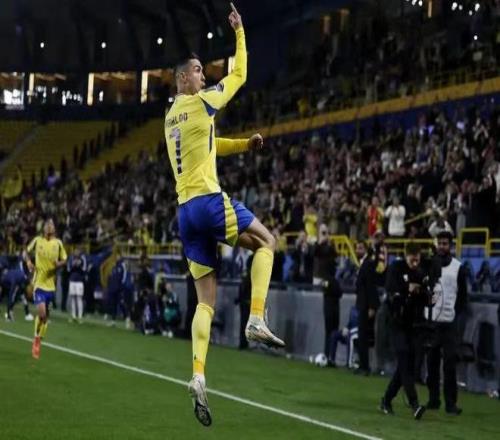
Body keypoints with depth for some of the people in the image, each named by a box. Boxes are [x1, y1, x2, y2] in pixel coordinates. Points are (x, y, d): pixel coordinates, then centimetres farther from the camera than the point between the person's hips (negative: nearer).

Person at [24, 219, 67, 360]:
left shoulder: (58, 243, 0)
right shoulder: (37, 241, -2)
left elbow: (64, 259, 9)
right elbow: (26, 252, 14)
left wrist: (59, 263, -13)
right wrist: (28, 261, -6)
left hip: (51, 283, 2)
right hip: (39, 282, -2)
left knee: (45, 315, 10)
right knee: (41, 312, -17)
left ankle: (39, 341, 29)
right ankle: (36, 339, 5)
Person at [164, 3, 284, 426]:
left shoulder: (170, 116, 22)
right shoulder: (201, 102, -1)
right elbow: (240, 75, 8)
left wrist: (245, 144, 26)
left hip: (185, 211, 7)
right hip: (209, 200, -7)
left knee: (206, 299, 6)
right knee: (266, 242, 12)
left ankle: (198, 376, -8)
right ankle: (257, 319, -4)